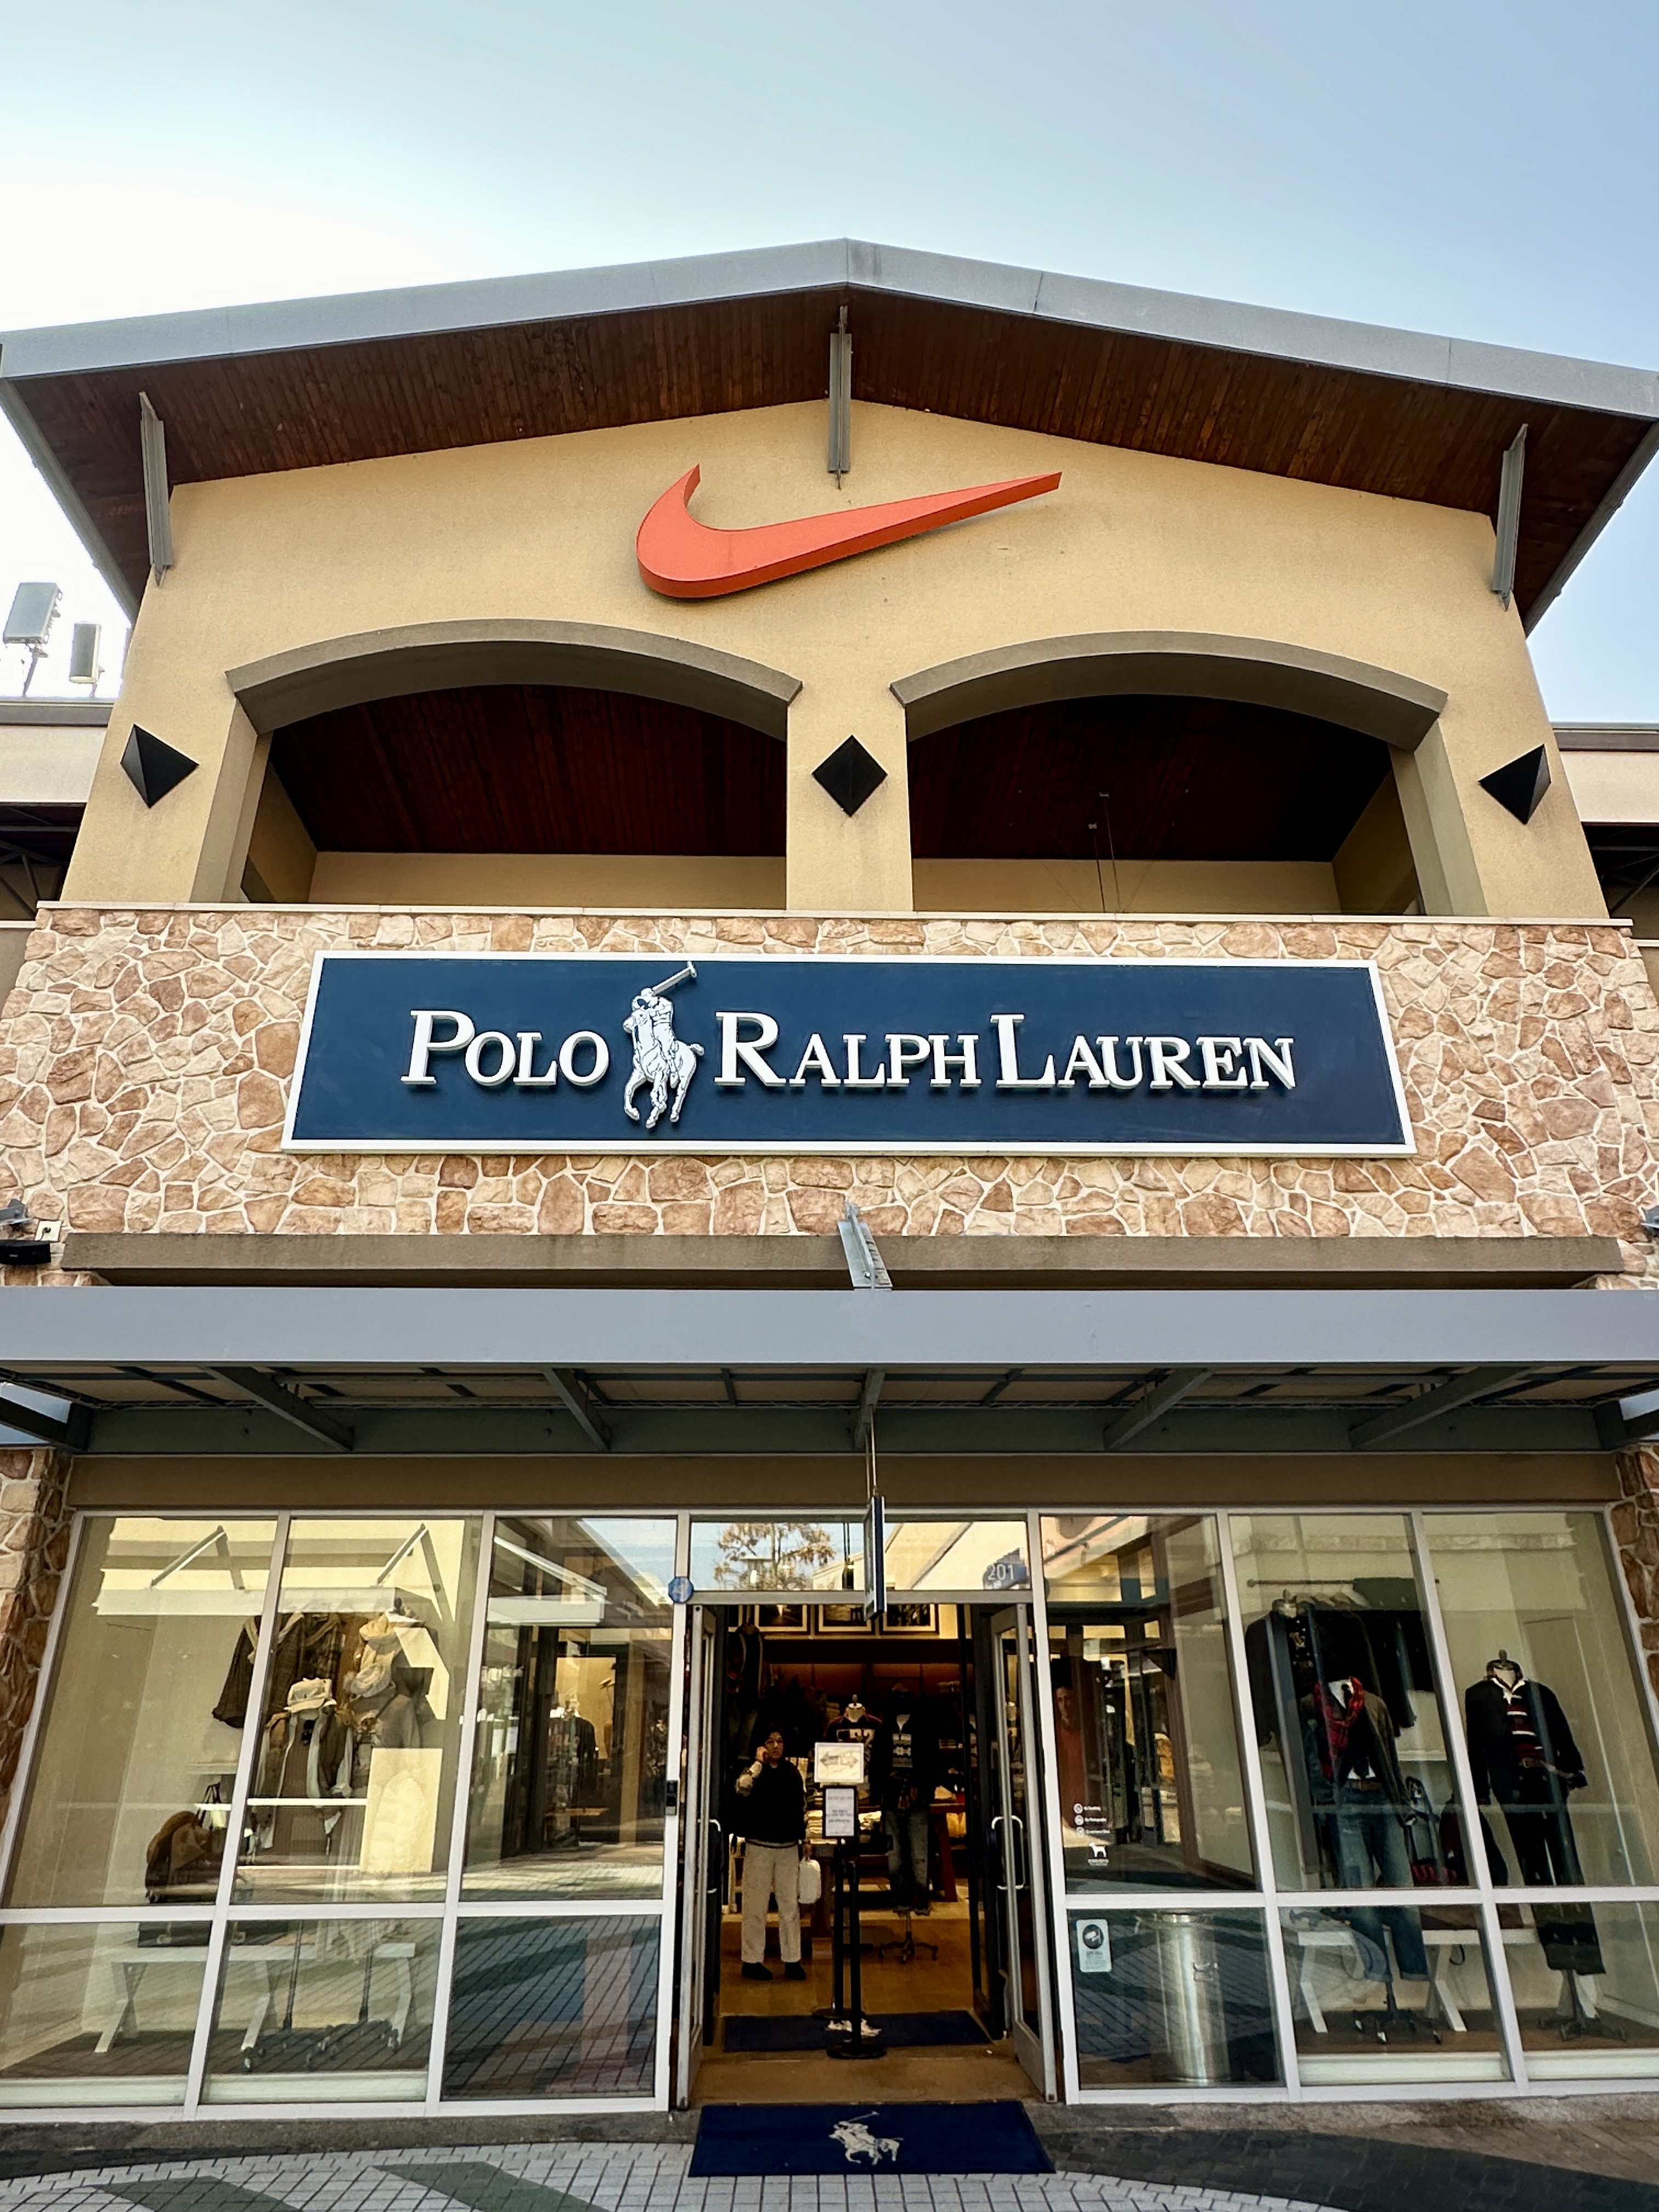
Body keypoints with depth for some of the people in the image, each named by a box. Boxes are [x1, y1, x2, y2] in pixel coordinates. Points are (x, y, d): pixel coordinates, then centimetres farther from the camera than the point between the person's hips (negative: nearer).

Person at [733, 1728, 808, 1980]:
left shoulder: (793, 1774, 9)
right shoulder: (753, 1772, -3)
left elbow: (802, 1808, 16)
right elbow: (743, 1788, -27)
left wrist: (804, 1840, 14)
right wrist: (759, 1762, -18)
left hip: (789, 1848, 4)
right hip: (759, 1847, -3)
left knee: (791, 1906, 6)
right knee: (755, 1907, 1)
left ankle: (792, 1961, 13)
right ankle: (752, 1961, 10)